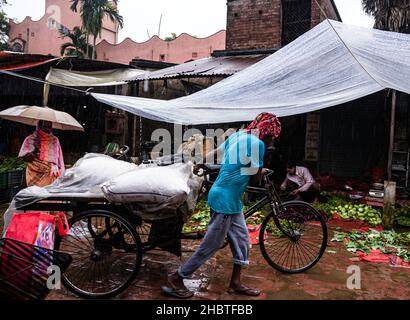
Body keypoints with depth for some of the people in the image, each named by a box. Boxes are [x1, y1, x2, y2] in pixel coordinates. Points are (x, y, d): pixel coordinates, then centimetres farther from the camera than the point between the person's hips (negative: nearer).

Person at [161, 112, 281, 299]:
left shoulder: (238, 135, 8)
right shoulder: (257, 143, -17)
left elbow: (214, 153, 18)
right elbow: (256, 178, -11)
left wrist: (200, 164, 34)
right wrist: (262, 172, 12)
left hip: (232, 200, 10)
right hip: (225, 200, -10)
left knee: (241, 239, 14)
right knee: (212, 245, 0)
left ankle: (235, 283, 25)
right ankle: (176, 279, 11)